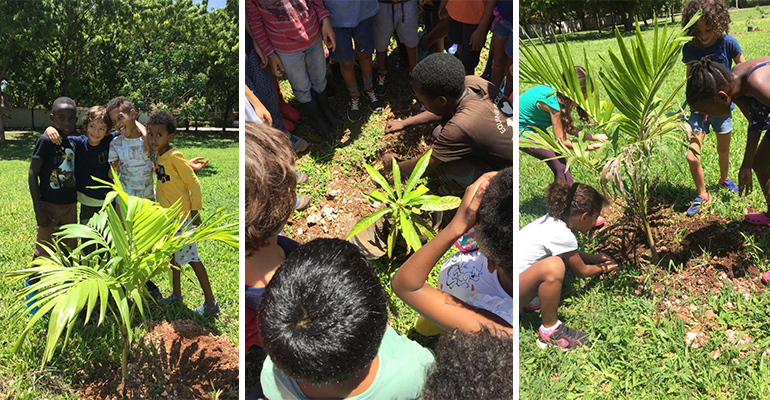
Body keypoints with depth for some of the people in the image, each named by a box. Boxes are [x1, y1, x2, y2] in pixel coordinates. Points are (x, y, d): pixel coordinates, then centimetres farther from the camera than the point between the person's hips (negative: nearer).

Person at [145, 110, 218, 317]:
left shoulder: (174, 156, -20)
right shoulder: (158, 155, 6)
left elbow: (194, 183, -18)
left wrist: (195, 212, -16)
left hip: (181, 215, -9)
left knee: (191, 257, -5)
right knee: (173, 254, 19)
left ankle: (210, 303, 2)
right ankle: (176, 294, 35)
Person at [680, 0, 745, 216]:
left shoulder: (727, 43, -13)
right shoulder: (689, 49, -8)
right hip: (698, 108, 0)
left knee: (723, 151, 18)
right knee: (692, 156, -10)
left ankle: (724, 179, 50)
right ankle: (702, 195, 13)